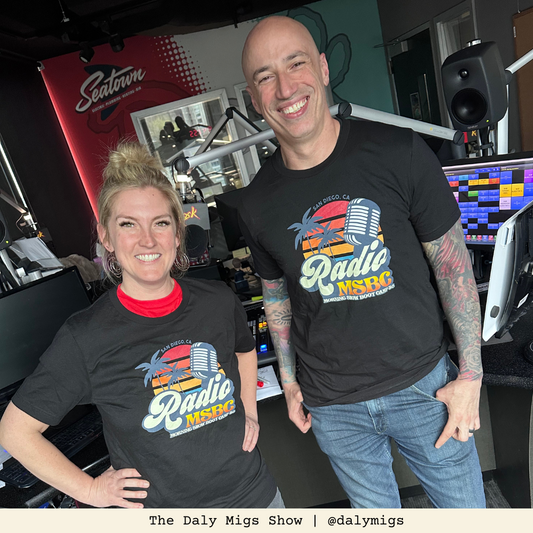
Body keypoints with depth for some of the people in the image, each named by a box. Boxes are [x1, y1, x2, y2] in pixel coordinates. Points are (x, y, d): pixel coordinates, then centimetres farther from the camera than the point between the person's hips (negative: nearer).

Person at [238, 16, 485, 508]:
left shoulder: (398, 153, -14)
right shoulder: (258, 202, -7)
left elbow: (453, 263, -7)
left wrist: (470, 375, -6)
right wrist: (290, 382, 9)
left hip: (423, 386, -1)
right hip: (332, 409, 2)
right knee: (377, 513, 25)